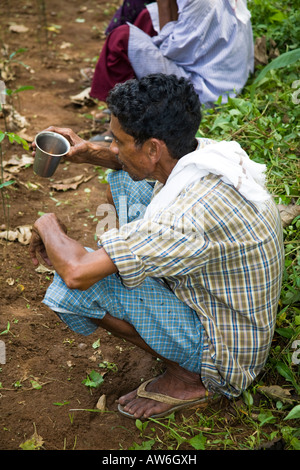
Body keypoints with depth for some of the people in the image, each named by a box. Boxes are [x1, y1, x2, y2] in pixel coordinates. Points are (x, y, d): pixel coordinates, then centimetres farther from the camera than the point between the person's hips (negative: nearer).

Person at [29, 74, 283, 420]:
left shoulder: (189, 215, -38)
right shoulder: (206, 152, -12)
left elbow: (76, 273, -38)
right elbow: (137, 164, 13)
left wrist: (47, 225, -16)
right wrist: (95, 154, -5)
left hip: (224, 359, -8)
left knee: (74, 287, -25)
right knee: (123, 181, 7)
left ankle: (187, 378, -5)